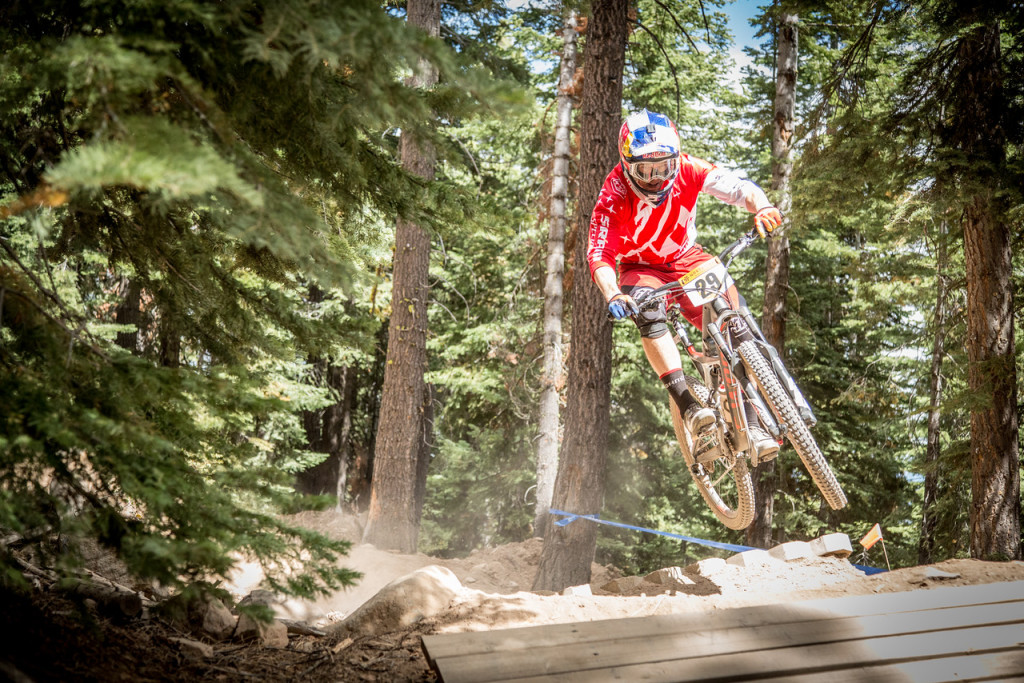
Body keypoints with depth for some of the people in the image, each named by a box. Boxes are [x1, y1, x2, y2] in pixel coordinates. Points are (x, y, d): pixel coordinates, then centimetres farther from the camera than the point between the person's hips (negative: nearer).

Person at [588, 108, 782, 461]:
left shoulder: (686, 169, -20)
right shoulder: (614, 194, -25)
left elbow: (737, 186, -27)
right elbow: (600, 254, -32)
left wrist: (762, 207, -51)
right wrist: (613, 295, -51)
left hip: (686, 258, 2)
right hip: (640, 268, -2)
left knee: (731, 319, -20)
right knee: (648, 312, -36)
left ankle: (751, 423, -15)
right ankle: (689, 407, -39)